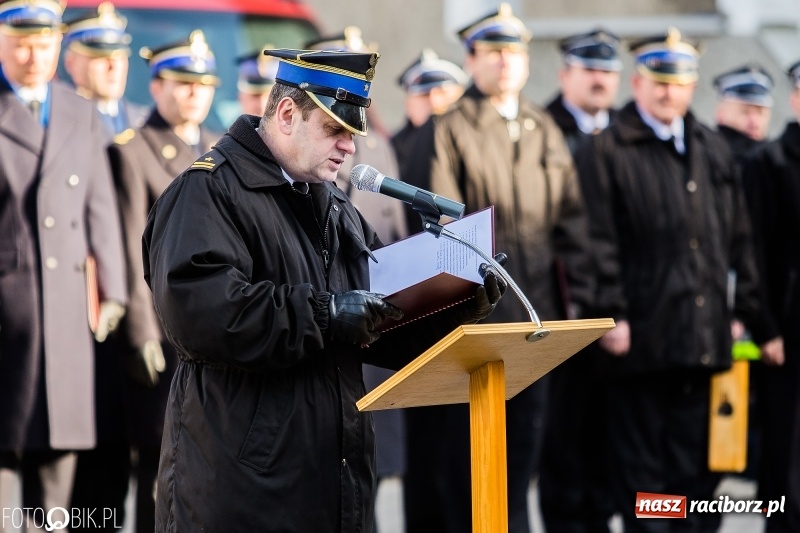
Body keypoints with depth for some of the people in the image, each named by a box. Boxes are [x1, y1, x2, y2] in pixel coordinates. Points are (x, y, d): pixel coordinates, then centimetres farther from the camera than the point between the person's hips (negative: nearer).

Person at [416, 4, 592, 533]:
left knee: (524, 447, 10)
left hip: (535, 319, 5)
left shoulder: (546, 132, 14)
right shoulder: (450, 131, -4)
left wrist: (580, 298, 5)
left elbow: (571, 221, 13)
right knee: (467, 450, 1)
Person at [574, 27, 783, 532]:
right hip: (642, 336, -5)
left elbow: (740, 239, 16)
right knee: (641, 469, 1)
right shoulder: (605, 152, -2)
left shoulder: (714, 150, 15)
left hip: (704, 336, 5)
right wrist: (611, 315, -16)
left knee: (699, 466, 9)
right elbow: (600, 242, -9)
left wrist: (747, 312, 11)